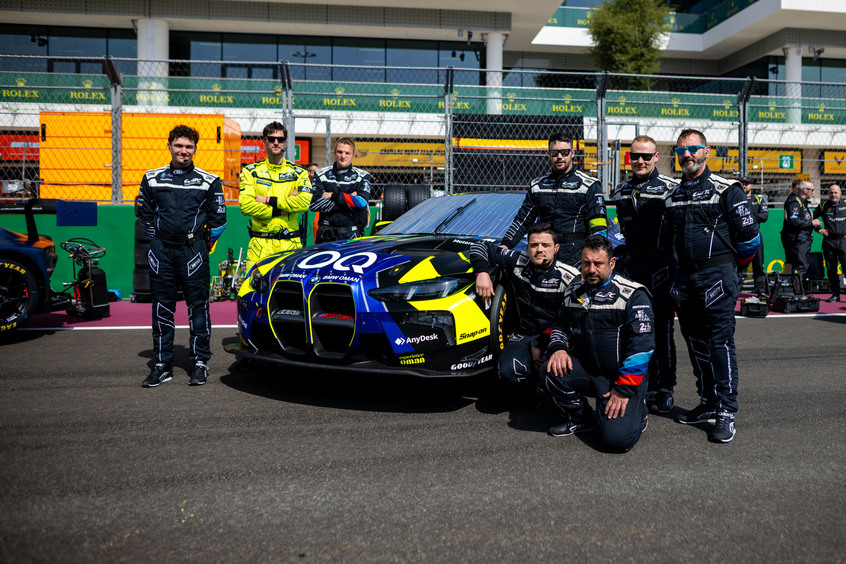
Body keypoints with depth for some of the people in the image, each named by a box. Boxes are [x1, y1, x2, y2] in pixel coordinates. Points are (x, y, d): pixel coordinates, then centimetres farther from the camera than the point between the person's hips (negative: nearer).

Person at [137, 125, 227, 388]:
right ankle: (162, 364, 14)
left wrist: (203, 243, 6)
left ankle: (200, 361, 9)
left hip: (193, 251, -2)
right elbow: (144, 214, 19)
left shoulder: (208, 181, 4)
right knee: (162, 306, 6)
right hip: (161, 251, 2)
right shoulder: (152, 179, 9)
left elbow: (218, 218, 8)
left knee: (198, 304, -1)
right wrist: (158, 238, 12)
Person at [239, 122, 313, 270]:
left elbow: (304, 203, -7)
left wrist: (269, 200, -8)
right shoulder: (251, 171, 10)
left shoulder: (299, 172, 11)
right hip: (260, 243, 0)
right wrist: (281, 209, -9)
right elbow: (245, 205, -4)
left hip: (291, 243, 0)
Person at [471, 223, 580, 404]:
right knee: (509, 371, -29)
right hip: (525, 333, 2)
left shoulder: (570, 278, -7)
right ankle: (532, 395, 7)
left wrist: (539, 344, -19)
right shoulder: (518, 262, 1)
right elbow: (481, 246, 12)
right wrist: (482, 272, -7)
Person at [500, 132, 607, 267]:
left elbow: (599, 226, 1)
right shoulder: (538, 185, 17)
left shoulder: (589, 185, 6)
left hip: (576, 257, -3)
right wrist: (505, 245, 7)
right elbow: (523, 218, 20)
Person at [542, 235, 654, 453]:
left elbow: (642, 345, -13)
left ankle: (636, 411, 14)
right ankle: (579, 418, 3)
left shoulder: (633, 295, -9)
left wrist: (624, 389, -17)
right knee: (552, 372, -25)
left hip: (622, 376, -5)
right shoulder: (573, 291, 8)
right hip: (585, 369, 5)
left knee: (618, 438, -23)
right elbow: (561, 326, 19)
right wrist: (558, 348, -5)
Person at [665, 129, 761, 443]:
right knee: (695, 343, 11)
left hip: (717, 276, -6)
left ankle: (726, 413, -2)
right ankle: (708, 403, 22)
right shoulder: (673, 194, 13)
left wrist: (732, 263, 7)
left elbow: (748, 234, -4)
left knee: (720, 343, -8)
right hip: (684, 277, 6)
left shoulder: (726, 190, -4)